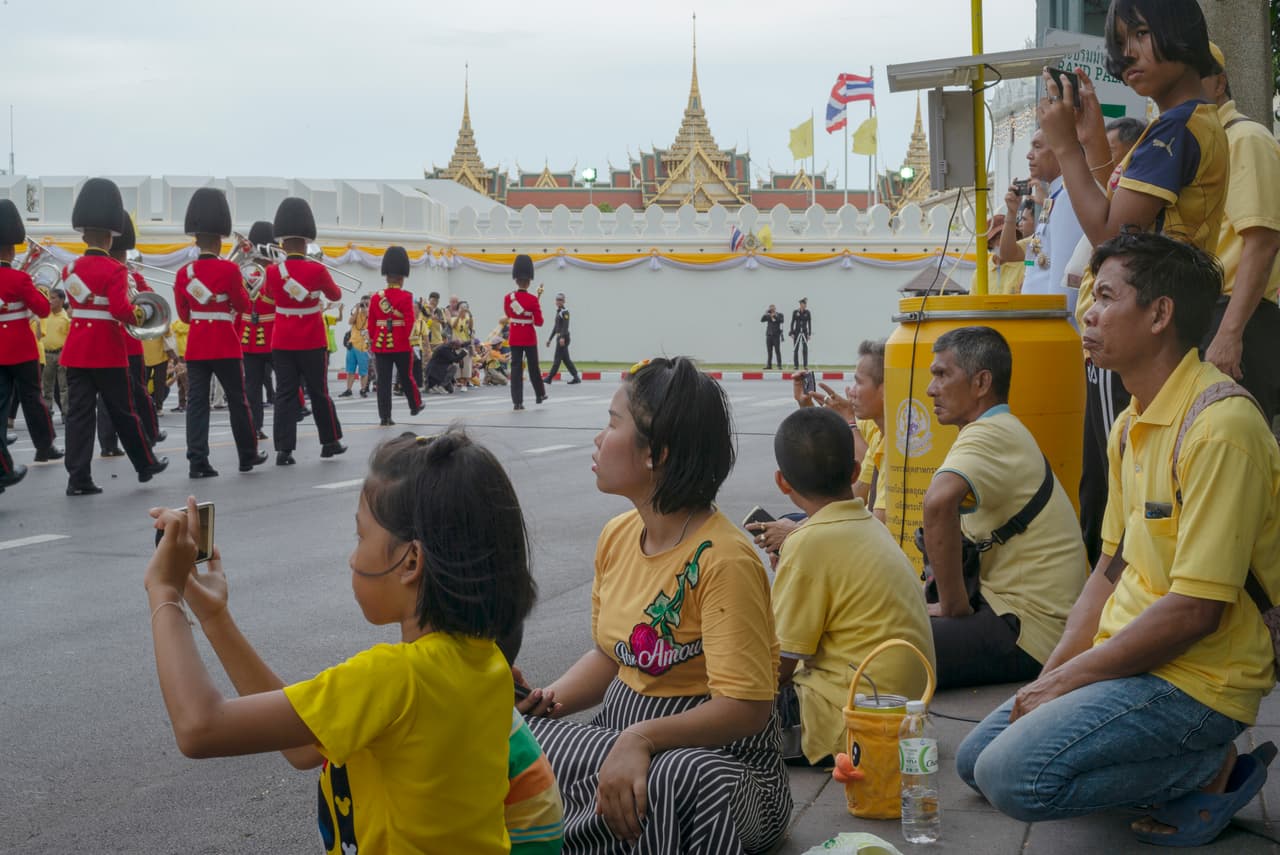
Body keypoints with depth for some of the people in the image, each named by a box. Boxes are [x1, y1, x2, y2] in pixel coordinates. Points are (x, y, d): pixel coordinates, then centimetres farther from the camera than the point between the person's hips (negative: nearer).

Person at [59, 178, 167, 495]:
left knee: (78, 413, 2)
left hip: (77, 349, 5)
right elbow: (119, 309, -22)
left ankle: (78, 478, -2)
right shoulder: (114, 270, -12)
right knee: (123, 412, 7)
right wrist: (136, 316, -2)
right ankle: (146, 465, 22)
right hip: (107, 351, -5)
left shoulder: (69, 269, 8)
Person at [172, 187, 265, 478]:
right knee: (237, 401, 9)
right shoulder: (229, 269, -10)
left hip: (196, 345, 3)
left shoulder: (184, 273, 2)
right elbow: (244, 305, -2)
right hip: (226, 344, -3)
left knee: (197, 403, 1)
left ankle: (197, 461, -7)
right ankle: (248, 455, 19)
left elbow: (183, 314, 10)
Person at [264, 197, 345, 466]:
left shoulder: (272, 271, -4)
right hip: (311, 342, -2)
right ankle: (330, 441, 21)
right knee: (319, 392, 10)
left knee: (285, 393, 2)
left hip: (282, 342, 2)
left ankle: (283, 450, -6)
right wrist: (328, 285, 26)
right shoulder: (317, 270, -11)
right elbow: (336, 295, 7)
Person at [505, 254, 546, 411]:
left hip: (515, 337, 2)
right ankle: (540, 394, 32)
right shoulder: (533, 299, -14)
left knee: (516, 368, 2)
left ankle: (517, 401, -3)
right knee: (533, 367, 15)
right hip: (529, 338, -2)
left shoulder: (507, 298, -4)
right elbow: (539, 322, -12)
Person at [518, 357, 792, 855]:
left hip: (713, 753, -5)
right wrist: (549, 700, -2)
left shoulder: (723, 560, -20)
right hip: (620, 736, 5)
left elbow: (745, 708, -24)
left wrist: (642, 738, -37)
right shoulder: (617, 536, 5)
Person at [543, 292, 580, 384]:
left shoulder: (565, 312, -9)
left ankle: (549, 378, -4)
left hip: (563, 338, -10)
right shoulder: (558, 312, 19)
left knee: (557, 358, -5)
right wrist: (550, 339, 25)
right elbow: (556, 327, 24)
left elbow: (565, 325, -20)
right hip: (559, 337, 10)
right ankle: (576, 378, 9)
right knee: (566, 359, 8)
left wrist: (562, 337, -31)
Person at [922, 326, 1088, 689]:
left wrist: (954, 605, -26)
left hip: (1027, 629, -10)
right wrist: (954, 602, 10)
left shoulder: (989, 434, -15)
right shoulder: (1004, 430, 18)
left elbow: (939, 500, -35)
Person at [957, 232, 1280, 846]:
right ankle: (1196, 758, 9)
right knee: (976, 757, 11)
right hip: (1127, 660, 10)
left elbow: (1194, 609, -24)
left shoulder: (1220, 426, -22)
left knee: (1012, 776, -22)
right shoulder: (1131, 426, 10)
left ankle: (1206, 769, -4)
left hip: (1193, 681, -10)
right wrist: (1051, 676, 2)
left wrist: (1066, 679, -16)